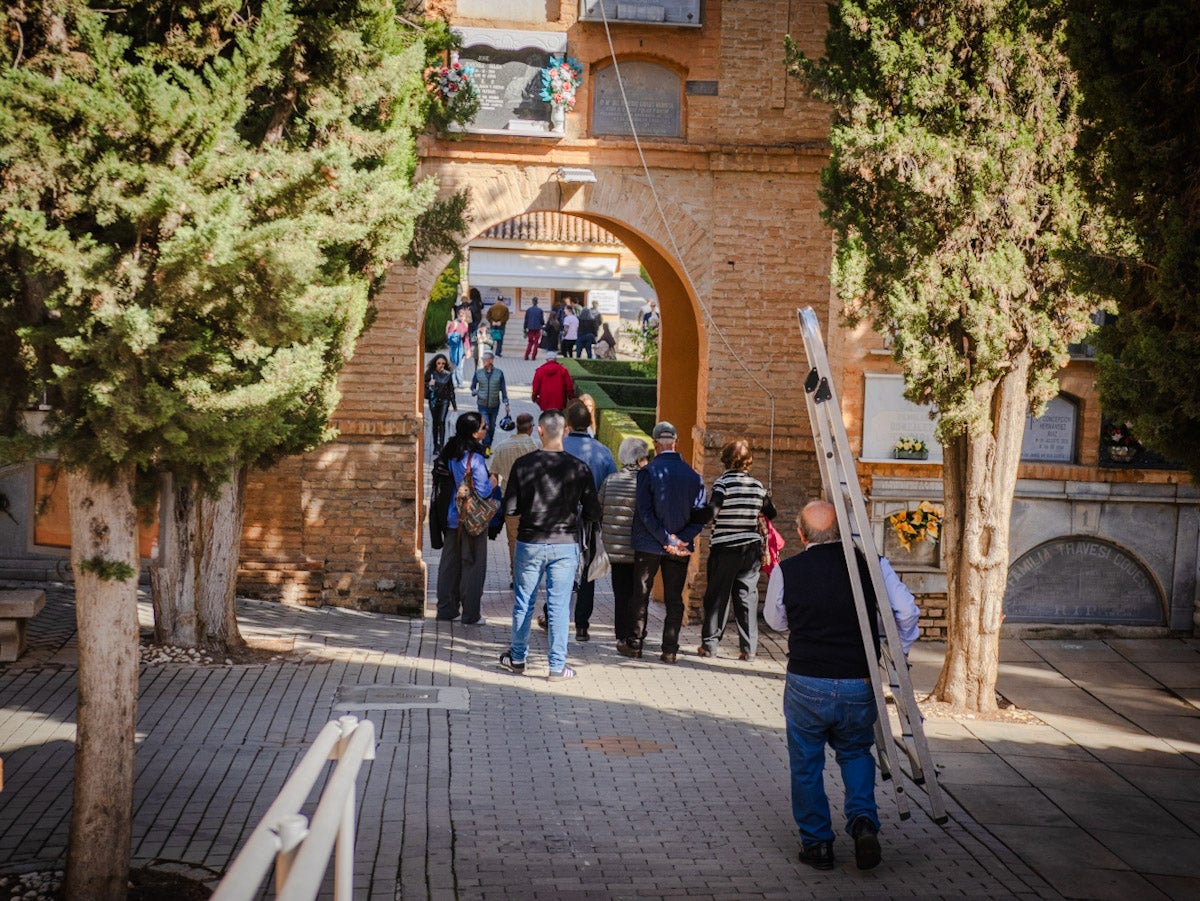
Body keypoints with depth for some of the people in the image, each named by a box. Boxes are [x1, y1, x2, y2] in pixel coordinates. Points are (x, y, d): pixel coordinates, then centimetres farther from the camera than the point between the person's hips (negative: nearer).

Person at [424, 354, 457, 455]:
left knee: (441, 421, -14)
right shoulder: (430, 373, -2)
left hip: (444, 401, -1)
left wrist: (454, 404, 12)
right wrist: (429, 384, -20)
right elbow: (424, 384, 4)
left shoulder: (448, 374, 1)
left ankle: (441, 445, -15)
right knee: (435, 423, 8)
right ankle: (436, 446, 18)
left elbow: (451, 389, 9)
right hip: (433, 400, 1)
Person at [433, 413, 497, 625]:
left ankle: (446, 608, 23)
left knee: (450, 562, 15)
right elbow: (483, 491, -20)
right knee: (473, 564, 3)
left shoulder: (451, 452, 2)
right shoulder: (475, 457, -21)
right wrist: (493, 482, 0)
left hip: (452, 518, 7)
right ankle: (471, 614, 9)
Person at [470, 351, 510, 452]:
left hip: (495, 405, 1)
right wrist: (474, 392, -13)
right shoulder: (478, 373, -1)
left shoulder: (499, 373, -2)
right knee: (485, 425, -14)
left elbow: (503, 389, 5)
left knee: (492, 426, 12)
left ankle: (489, 445, 30)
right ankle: (486, 447, -7)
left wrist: (506, 403, 3)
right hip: (482, 404, -1)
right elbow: (473, 386, 10)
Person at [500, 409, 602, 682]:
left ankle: (517, 658, 26)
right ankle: (557, 666, 8)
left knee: (523, 603, 14)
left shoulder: (523, 464, -8)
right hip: (565, 544, 0)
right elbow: (593, 514, -4)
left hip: (530, 542, 0)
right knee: (559, 606, 5)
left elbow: (509, 508, -7)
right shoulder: (579, 468, -7)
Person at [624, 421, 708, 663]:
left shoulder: (648, 472, -9)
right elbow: (699, 516, -5)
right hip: (681, 548, 2)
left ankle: (635, 644, 16)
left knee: (641, 595, 10)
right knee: (674, 599, 8)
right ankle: (670, 650, 8)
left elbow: (645, 512, -15)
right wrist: (680, 540, -9)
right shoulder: (693, 475, 0)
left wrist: (667, 540, -14)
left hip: (648, 545, -2)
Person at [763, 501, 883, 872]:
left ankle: (816, 843, 21)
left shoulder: (786, 571, -8)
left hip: (806, 684, -2)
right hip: (860, 685, 2)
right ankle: (863, 821, 5)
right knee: (856, 754, 24)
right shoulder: (870, 565, -5)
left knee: (806, 764, 15)